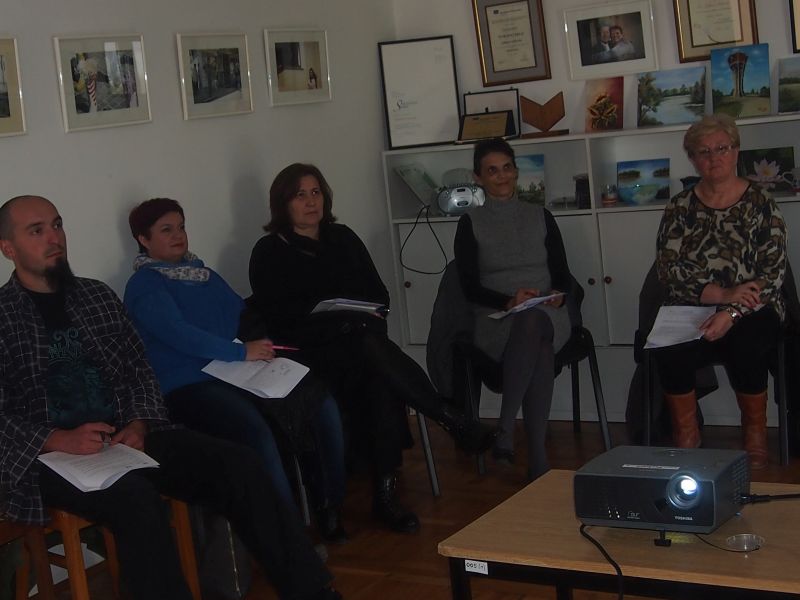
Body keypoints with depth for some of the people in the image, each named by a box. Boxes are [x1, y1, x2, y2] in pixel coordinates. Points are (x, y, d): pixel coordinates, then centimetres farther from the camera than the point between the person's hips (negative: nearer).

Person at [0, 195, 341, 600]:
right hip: (47, 458, -5)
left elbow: (139, 372, 15)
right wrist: (57, 439, -21)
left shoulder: (98, 296, 17)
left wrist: (137, 425, -4)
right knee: (136, 499, -36)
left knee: (235, 463, -18)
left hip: (123, 439, 5)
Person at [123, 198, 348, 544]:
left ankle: (330, 509, -5)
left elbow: (242, 314, 22)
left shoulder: (204, 275, 25)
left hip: (236, 374, 8)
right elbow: (177, 333, -14)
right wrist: (241, 352, -18)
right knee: (254, 430, -35)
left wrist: (263, 345, 0)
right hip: (188, 387, -8)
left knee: (321, 402, -11)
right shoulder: (144, 285, 0)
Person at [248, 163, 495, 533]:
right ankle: (452, 421, -33)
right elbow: (276, 315, -6)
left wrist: (363, 315, -5)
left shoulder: (342, 238, 22)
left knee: (382, 378, -34)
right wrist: (339, 319, -15)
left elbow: (379, 293, 19)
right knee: (373, 350, -37)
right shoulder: (269, 252, 8)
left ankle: (385, 493, -38)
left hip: (361, 338, 4)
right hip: (312, 350, -4)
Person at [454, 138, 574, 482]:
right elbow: (470, 287, 2)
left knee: (532, 322, -39)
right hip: (495, 321, -1)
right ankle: (537, 459, -42)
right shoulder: (471, 223, 11)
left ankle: (505, 433, -43)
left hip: (548, 315, 2)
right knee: (539, 348, -38)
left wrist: (557, 296, -10)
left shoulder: (540, 217, 18)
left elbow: (562, 274, 14)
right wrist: (509, 301, -15)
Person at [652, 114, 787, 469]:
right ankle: (686, 435, -8)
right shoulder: (679, 208, 8)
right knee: (669, 352, -30)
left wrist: (732, 313, -21)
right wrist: (723, 294, -17)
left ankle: (755, 433, -9)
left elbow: (774, 272, -5)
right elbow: (668, 269, -2)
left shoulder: (761, 205, 3)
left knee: (745, 345, -34)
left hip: (751, 313, -1)